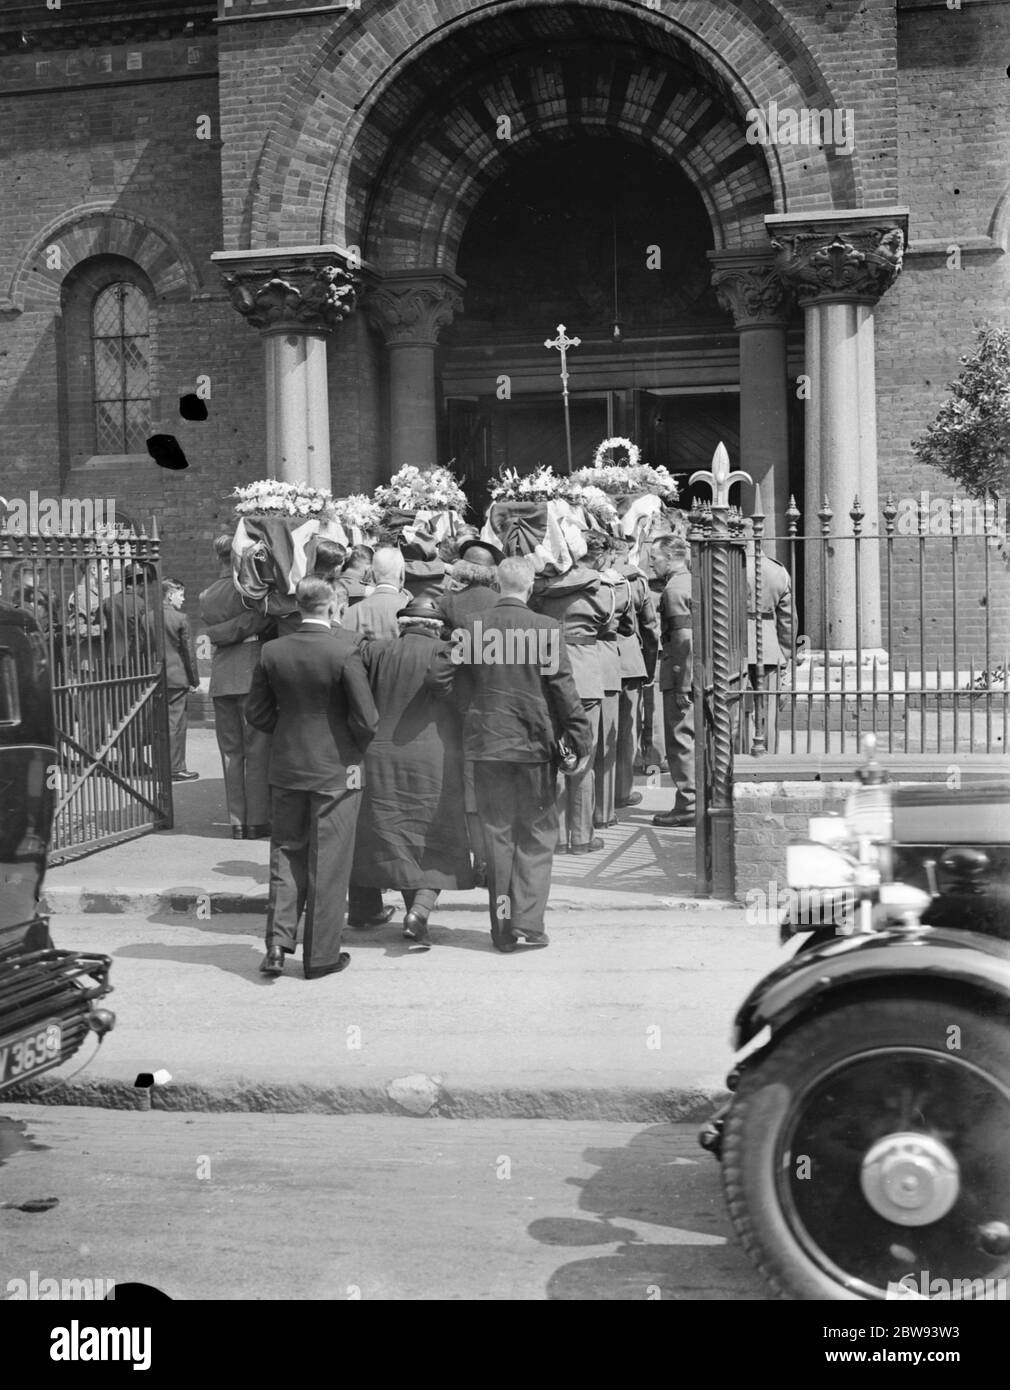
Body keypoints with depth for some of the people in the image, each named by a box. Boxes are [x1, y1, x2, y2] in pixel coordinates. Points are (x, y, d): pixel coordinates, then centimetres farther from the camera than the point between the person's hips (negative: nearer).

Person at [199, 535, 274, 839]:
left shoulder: (207, 596, 12)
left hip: (220, 681, 6)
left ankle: (237, 821, 11)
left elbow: (214, 633, 7)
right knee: (257, 751, 0)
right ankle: (256, 821, 1)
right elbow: (261, 621, -12)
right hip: (252, 675, -5)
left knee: (231, 753, 9)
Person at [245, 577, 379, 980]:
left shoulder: (272, 651, -4)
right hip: (336, 769, -3)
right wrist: (355, 750, 4)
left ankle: (278, 942, 7)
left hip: (286, 768, 4)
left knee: (287, 852, 16)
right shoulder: (344, 652, -16)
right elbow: (366, 719, -15)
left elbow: (257, 712, 2)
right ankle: (321, 956, 13)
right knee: (328, 861, 6)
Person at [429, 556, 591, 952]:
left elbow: (438, 675, -6)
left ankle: (503, 929, 15)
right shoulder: (546, 629, -9)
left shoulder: (472, 626, -4)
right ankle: (528, 919, 1)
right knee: (537, 836, 10)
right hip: (535, 743, -2)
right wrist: (582, 741, -2)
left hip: (486, 743, 2)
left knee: (498, 835, 11)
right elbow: (564, 690, -9)